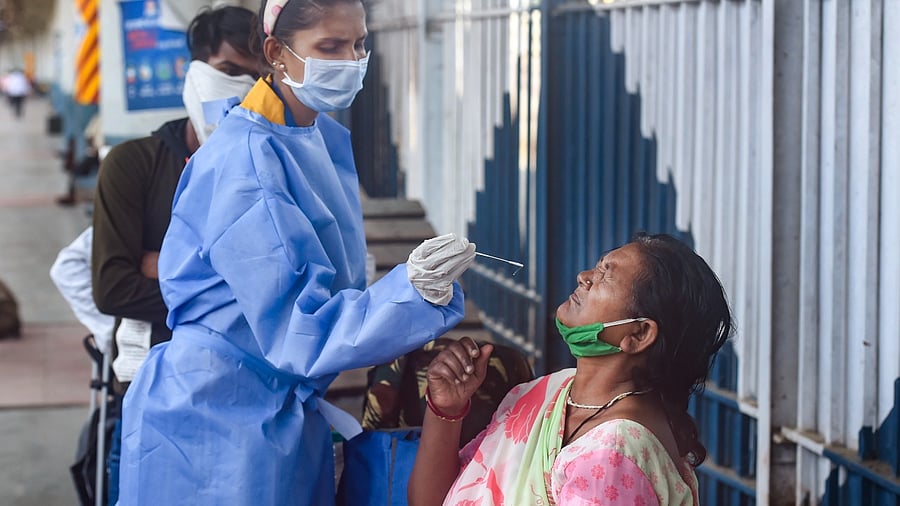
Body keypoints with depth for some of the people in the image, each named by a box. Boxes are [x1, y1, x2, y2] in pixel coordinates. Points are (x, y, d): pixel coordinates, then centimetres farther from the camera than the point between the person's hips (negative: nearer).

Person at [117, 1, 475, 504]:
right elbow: (297, 328, -26)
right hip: (219, 428, -8)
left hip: (294, 415, 8)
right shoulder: (242, 161, -21)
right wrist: (412, 289, -38)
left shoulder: (332, 142, 6)